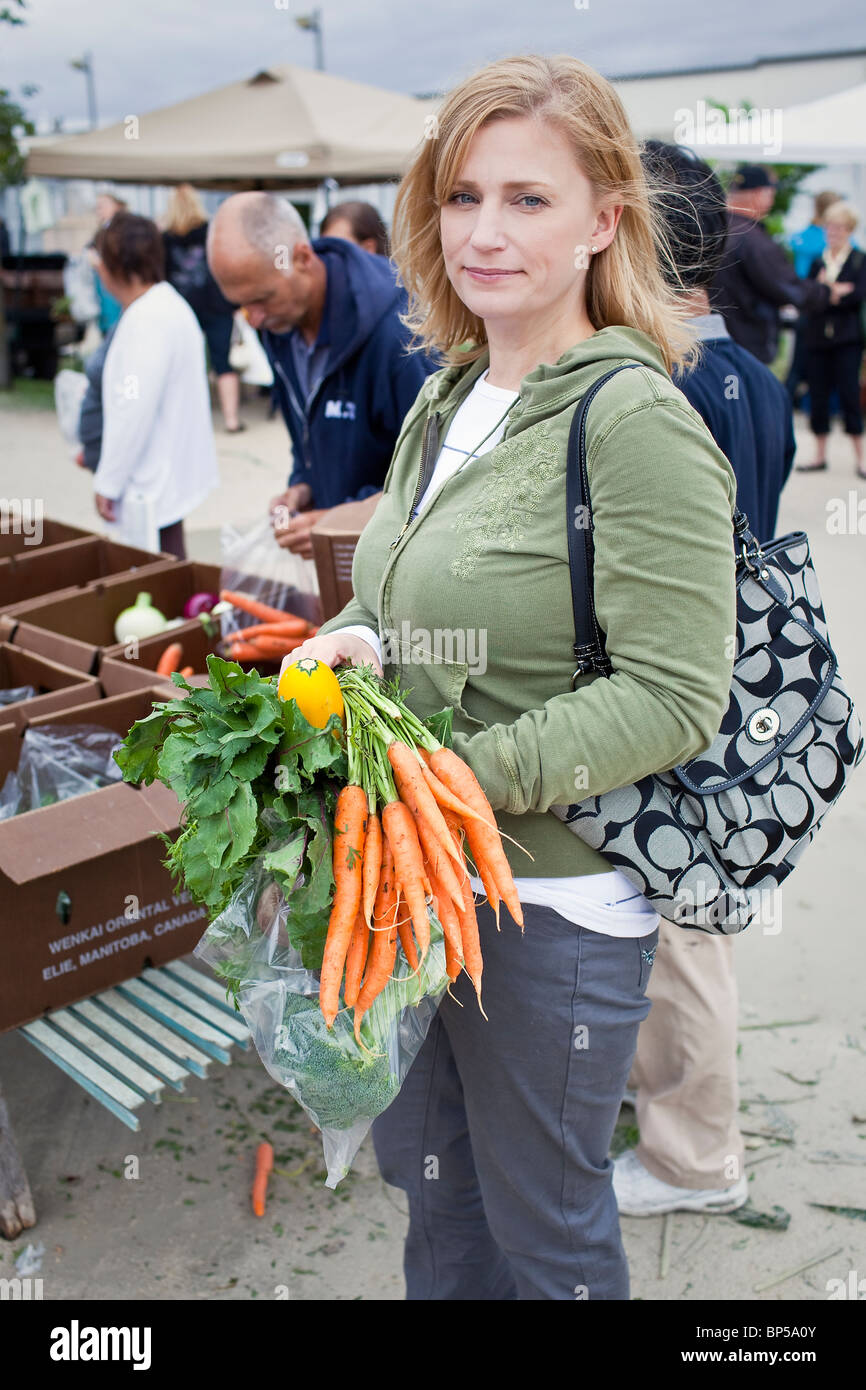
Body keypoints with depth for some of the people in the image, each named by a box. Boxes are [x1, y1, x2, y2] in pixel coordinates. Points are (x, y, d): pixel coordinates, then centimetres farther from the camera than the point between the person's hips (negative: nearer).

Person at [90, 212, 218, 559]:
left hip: (154, 486, -10)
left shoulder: (148, 319, -20)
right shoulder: (168, 303, 13)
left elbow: (135, 411, -25)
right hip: (169, 475, 10)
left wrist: (107, 482, -18)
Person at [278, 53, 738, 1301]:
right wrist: (354, 638, -7)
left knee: (542, 1222, 17)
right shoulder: (447, 402, 6)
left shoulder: (635, 423, -18)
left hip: (555, 902, -7)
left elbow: (674, 699, -21)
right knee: (426, 1169, 27)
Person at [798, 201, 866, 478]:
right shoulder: (817, 262, 13)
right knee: (818, 396, 4)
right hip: (818, 338, 4)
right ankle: (820, 455, 14)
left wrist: (829, 294, -10)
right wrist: (837, 290, -12)